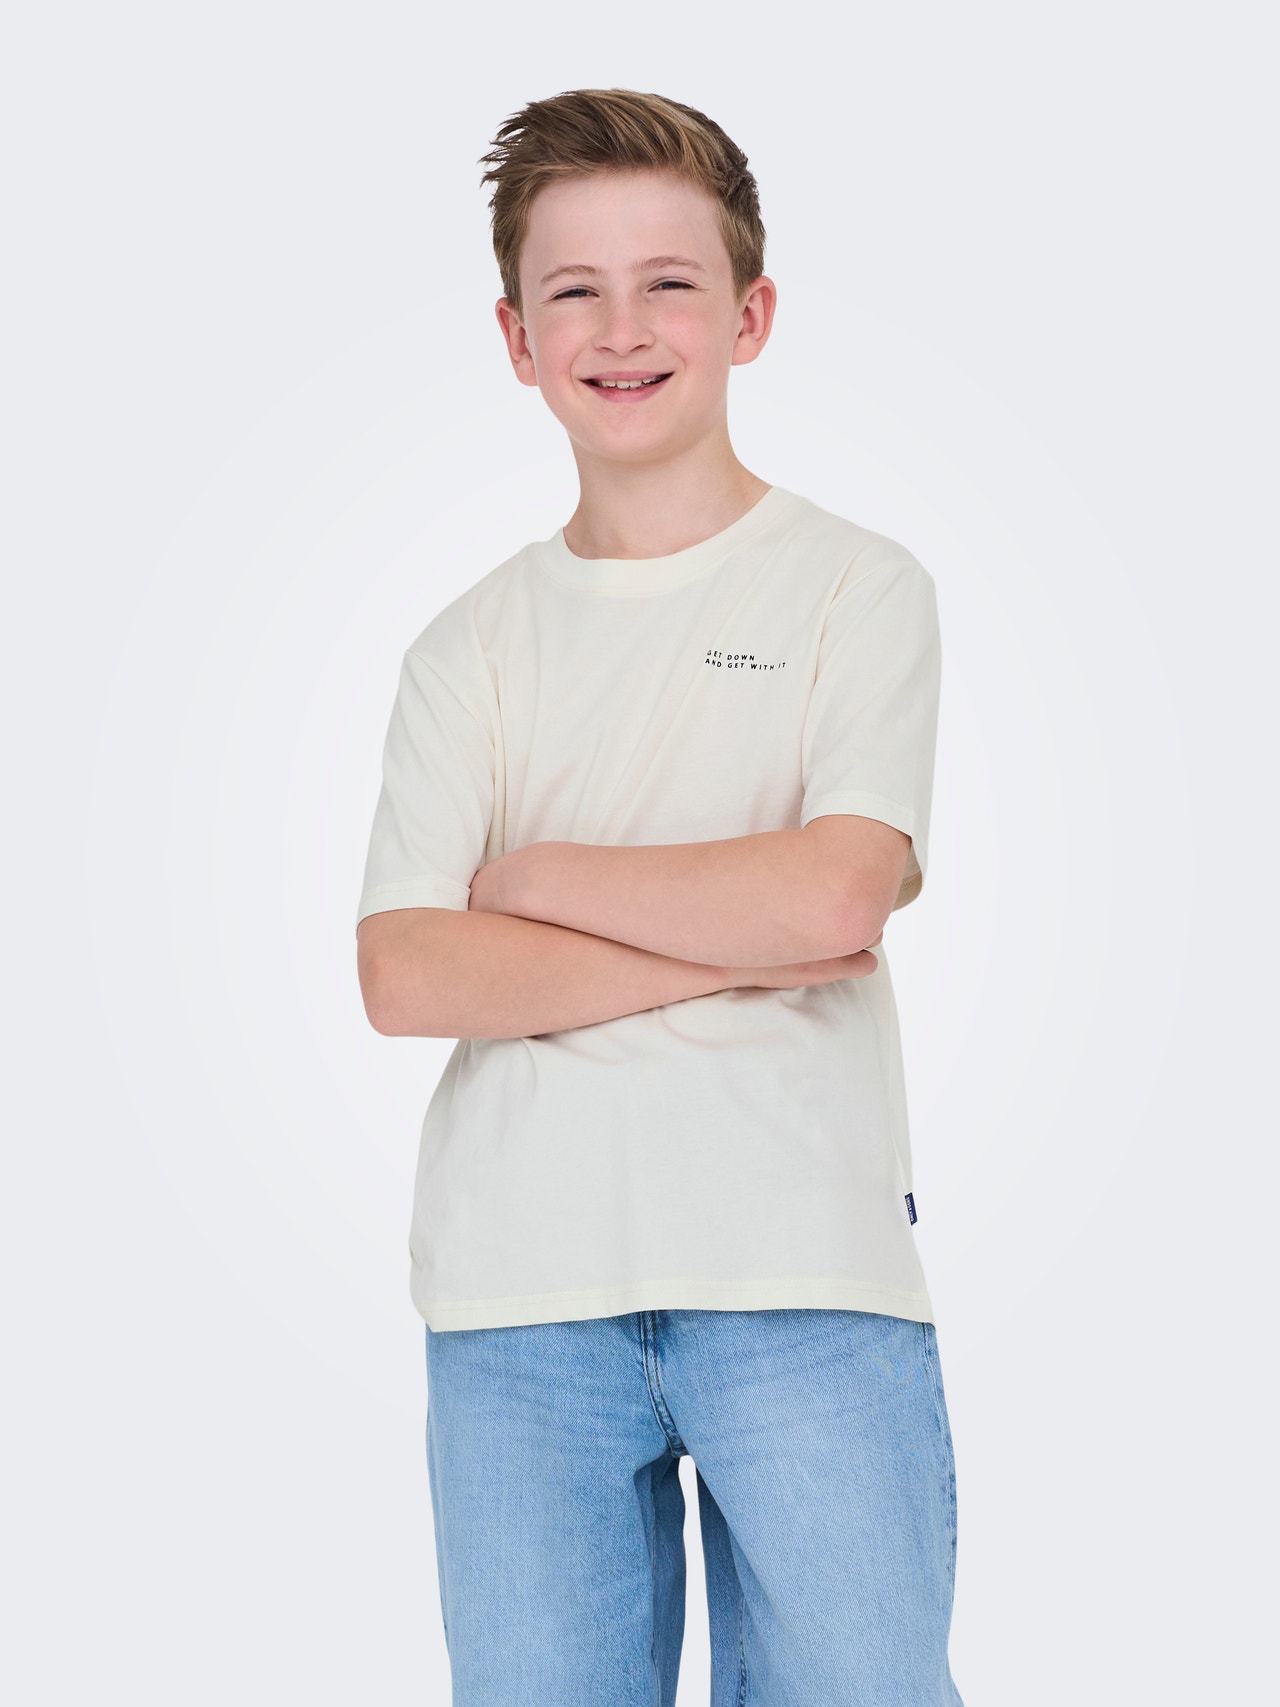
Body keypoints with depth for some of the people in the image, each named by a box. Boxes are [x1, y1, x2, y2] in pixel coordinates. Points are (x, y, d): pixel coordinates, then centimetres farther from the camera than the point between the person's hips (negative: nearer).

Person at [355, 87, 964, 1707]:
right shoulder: (471, 645, 10)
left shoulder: (859, 586, 4)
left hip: (808, 1282, -2)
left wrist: (530, 874, -2)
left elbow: (835, 898, -11)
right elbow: (404, 976, -3)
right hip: (517, 1292, 2)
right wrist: (741, 941, -9)